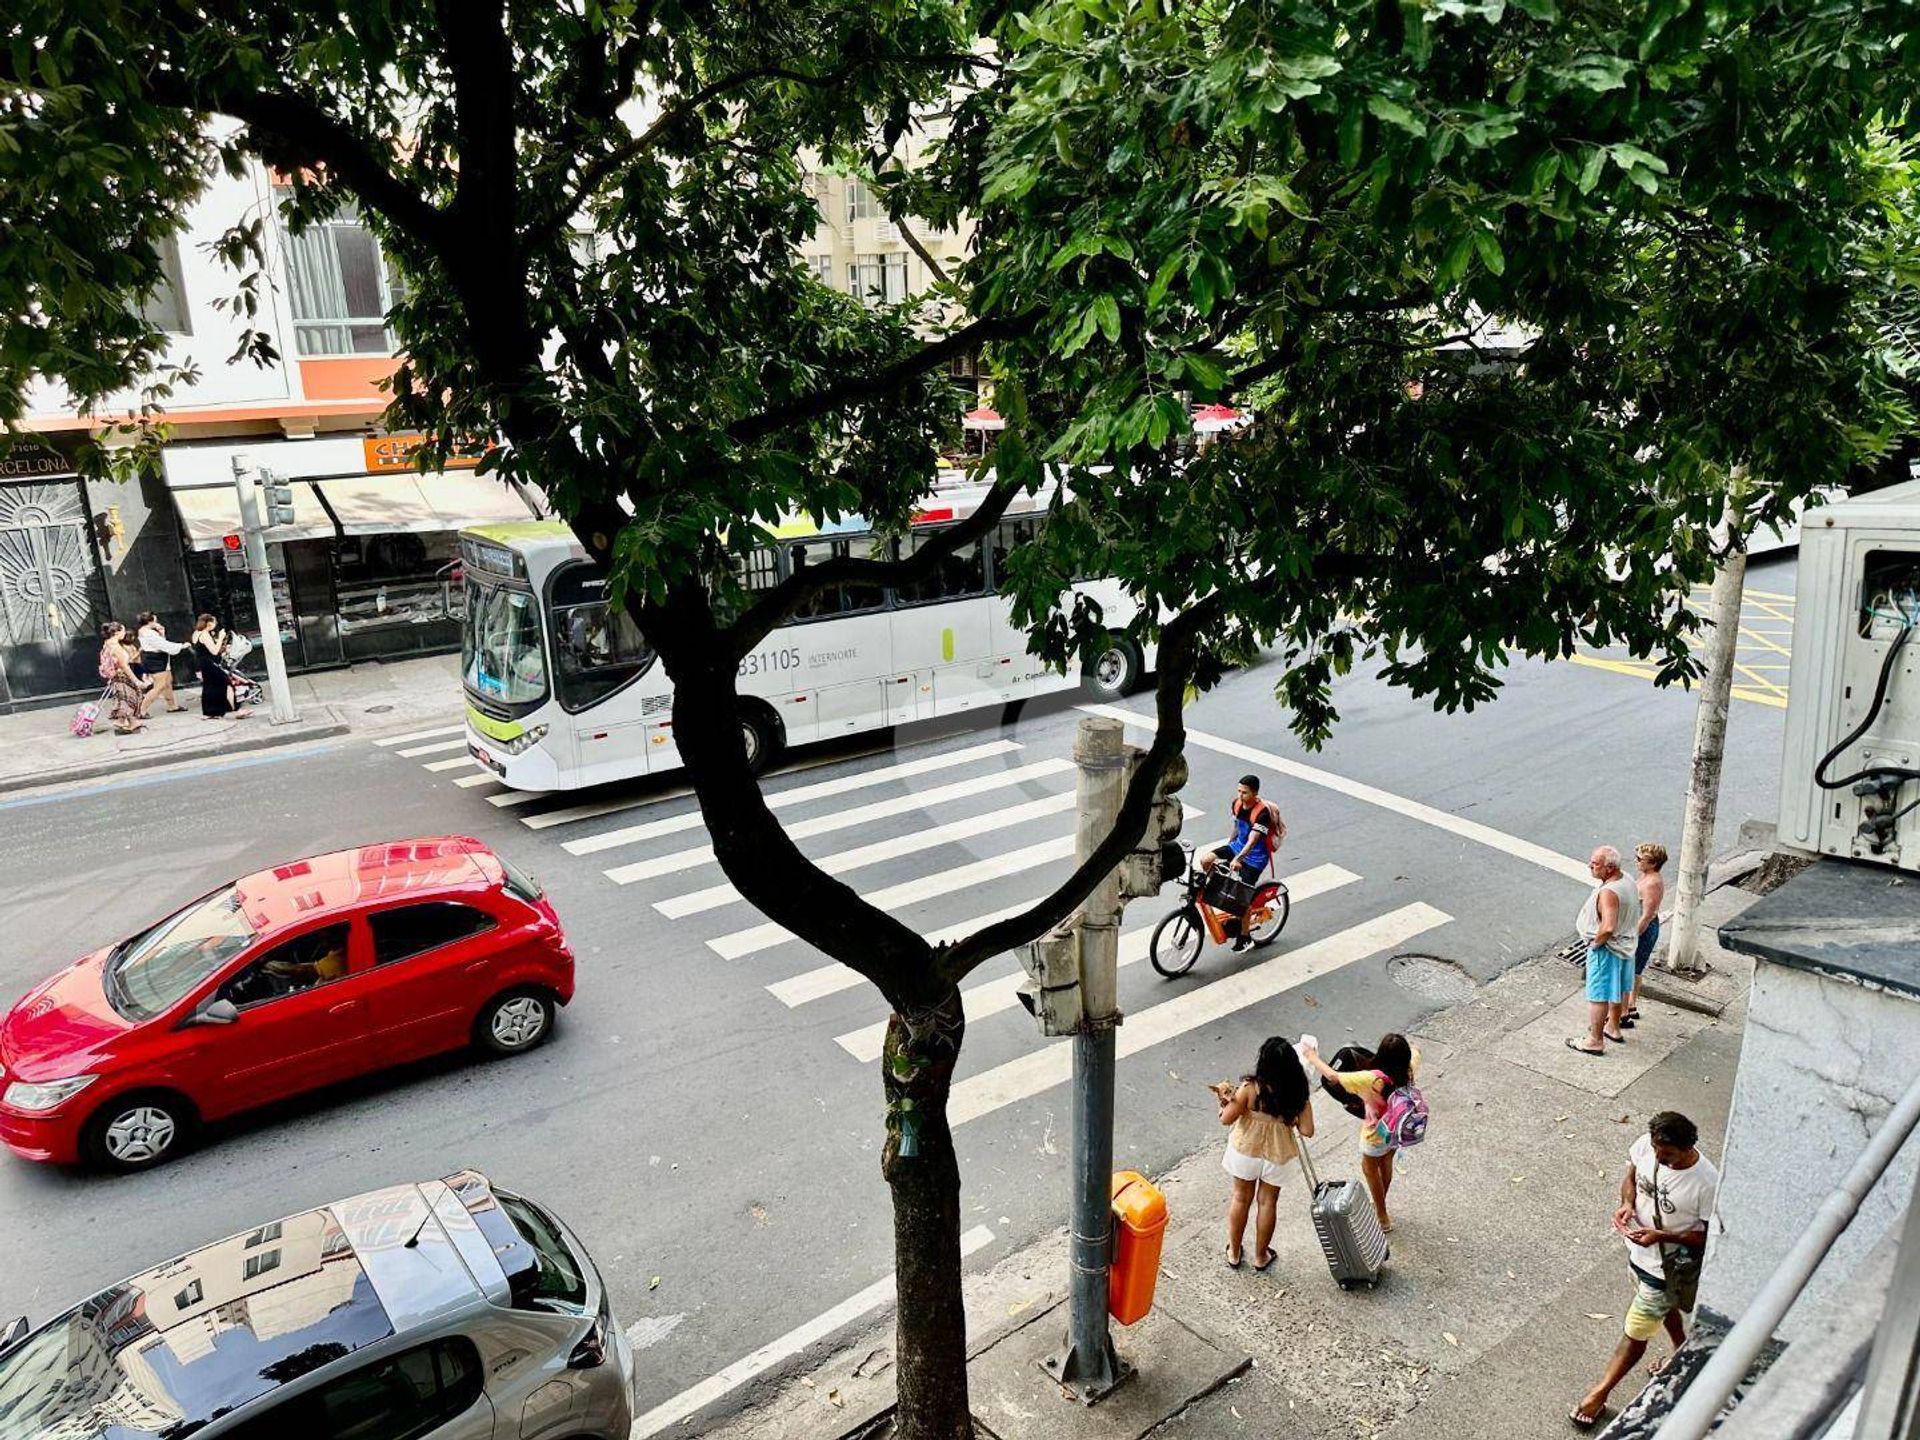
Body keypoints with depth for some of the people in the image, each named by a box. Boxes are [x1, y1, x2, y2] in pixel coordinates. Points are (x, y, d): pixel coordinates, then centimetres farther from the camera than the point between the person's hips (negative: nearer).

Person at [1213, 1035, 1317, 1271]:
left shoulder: (1250, 1088, -28)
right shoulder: (1298, 1093, -21)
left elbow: (1226, 1119, -19)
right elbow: (1307, 1131, -17)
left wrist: (1224, 1097, -1)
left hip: (1246, 1150, -1)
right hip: (1277, 1154, 1)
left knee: (1241, 1198, 20)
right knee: (1267, 1202, 21)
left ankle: (1234, 1253, 36)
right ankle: (1260, 1256, 37)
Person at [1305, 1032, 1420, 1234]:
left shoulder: (1373, 1080, -39)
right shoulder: (1408, 1071, -24)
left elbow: (1333, 1076, -32)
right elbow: (1415, 1053, 2)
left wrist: (1314, 1059, -18)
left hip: (1377, 1136, -5)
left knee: (1370, 1168, 23)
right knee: (1386, 1163, 31)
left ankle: (1383, 1217, 40)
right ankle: (1380, 1206, 55)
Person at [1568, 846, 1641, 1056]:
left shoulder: (1608, 892, -32)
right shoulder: (1626, 879, -2)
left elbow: (1608, 928, -40)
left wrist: (1595, 943, -21)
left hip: (1606, 949, -10)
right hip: (1626, 945, 10)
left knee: (1598, 996, 4)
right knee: (1618, 990, 25)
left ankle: (1595, 1041, 14)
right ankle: (1613, 1028, 43)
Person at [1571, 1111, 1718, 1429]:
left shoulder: (1707, 1184, -34)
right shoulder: (1646, 1144, -20)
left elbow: (1709, 1236, -20)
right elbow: (1630, 1177, 0)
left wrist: (1661, 1236, -30)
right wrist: (1627, 1203, -19)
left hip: (1667, 1265, -6)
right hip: (1638, 1250, 6)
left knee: (1635, 1331, 11)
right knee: (1663, 1305, 32)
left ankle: (1601, 1392, 29)